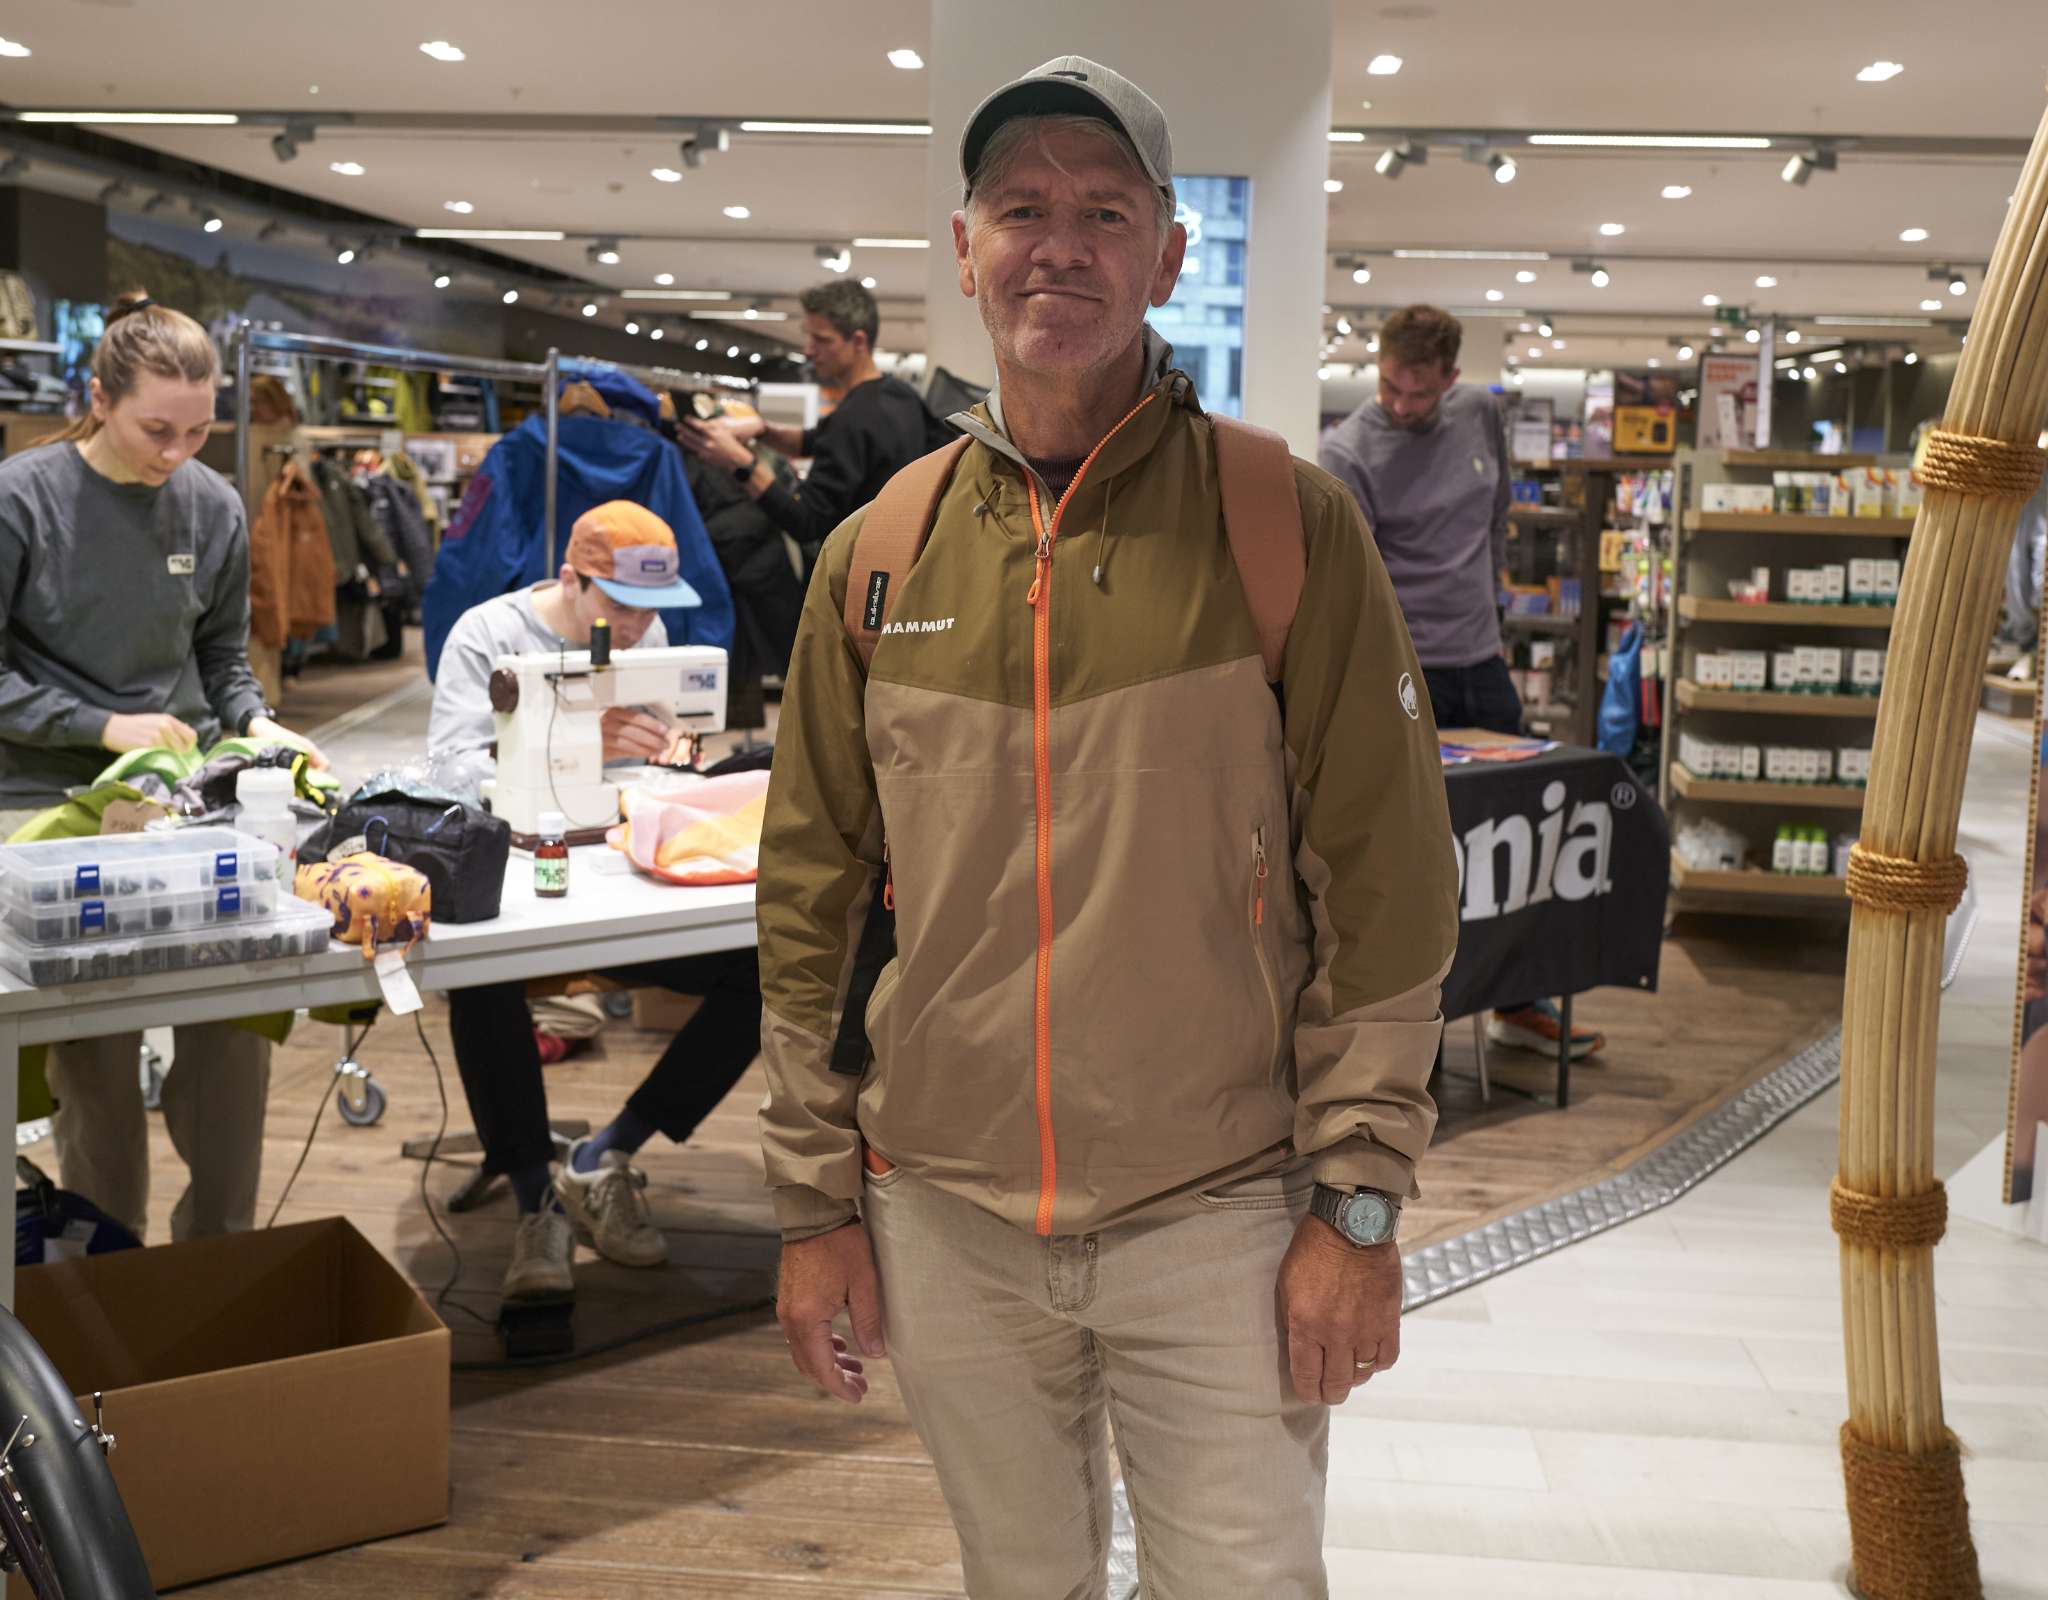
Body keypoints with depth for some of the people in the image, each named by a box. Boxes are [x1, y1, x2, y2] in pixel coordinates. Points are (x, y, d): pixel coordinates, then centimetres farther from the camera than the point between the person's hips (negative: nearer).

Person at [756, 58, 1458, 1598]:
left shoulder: (1289, 522, -6)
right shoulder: (877, 556, 2)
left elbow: (1386, 886, -7)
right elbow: (810, 903, 6)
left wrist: (1358, 1201, -9)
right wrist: (815, 1198, 5)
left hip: (1217, 1222, -2)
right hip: (945, 1223, 3)